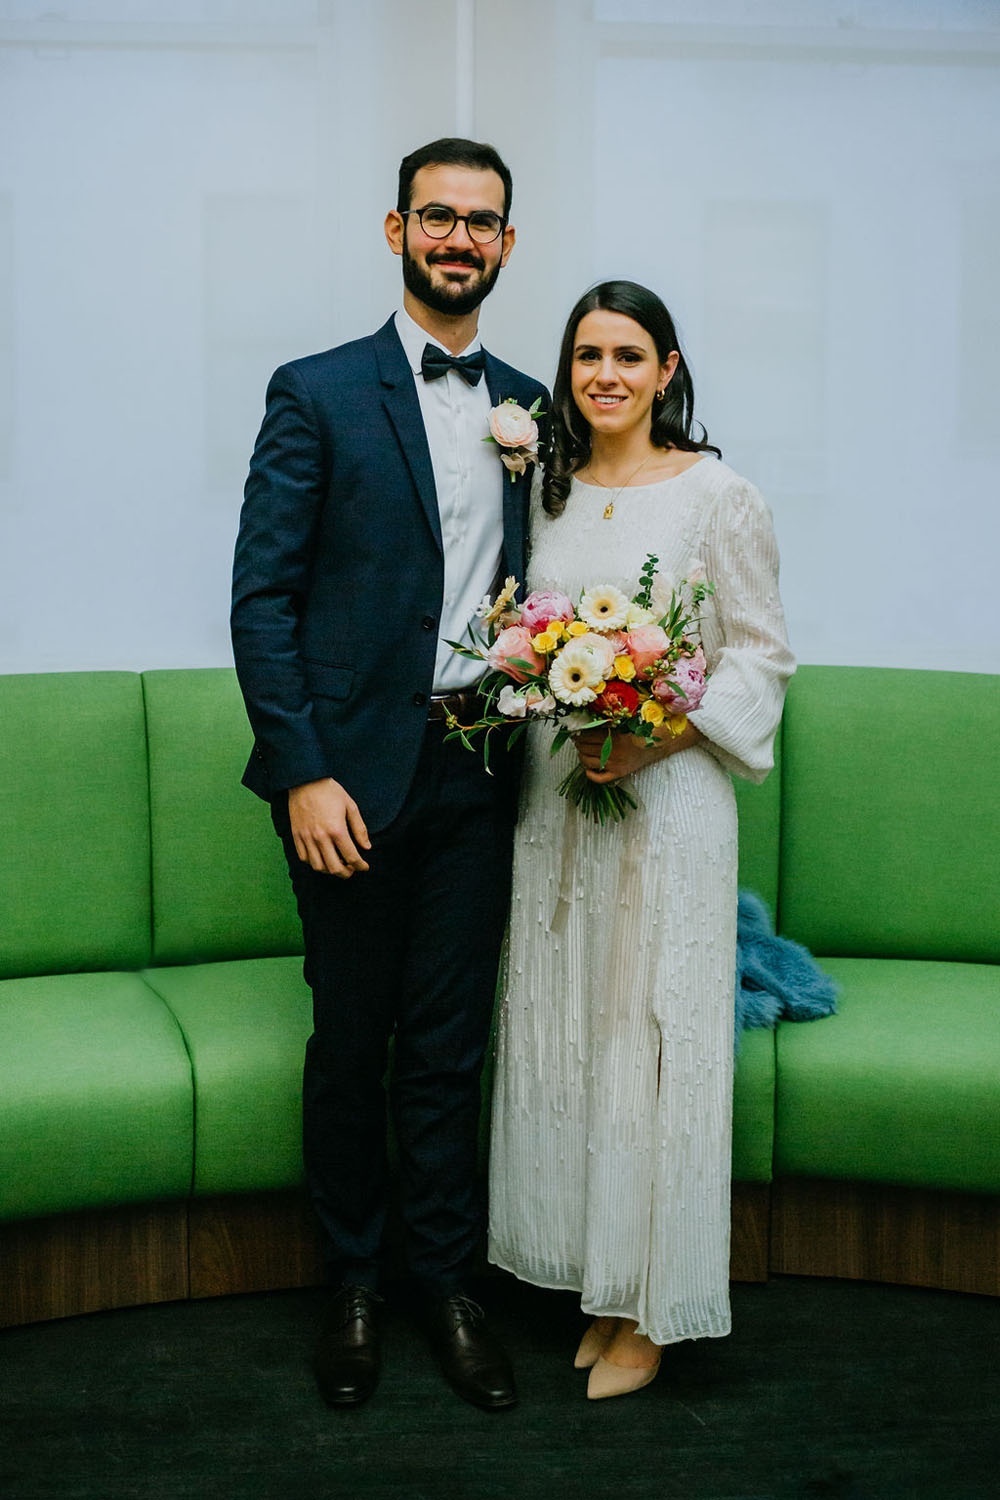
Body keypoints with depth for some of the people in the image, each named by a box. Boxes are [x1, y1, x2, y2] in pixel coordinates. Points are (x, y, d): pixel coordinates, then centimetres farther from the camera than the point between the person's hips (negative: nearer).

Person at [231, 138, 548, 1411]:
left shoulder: (532, 408, 11)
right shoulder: (317, 394, -2)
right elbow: (263, 597, -7)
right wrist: (304, 773, -14)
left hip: (478, 771, 3)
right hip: (353, 769, -3)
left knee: (449, 1044, 10)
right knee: (350, 1041, 9)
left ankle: (445, 1284, 24)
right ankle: (353, 1285, 26)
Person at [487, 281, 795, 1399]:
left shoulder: (717, 497, -6)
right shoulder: (548, 489, 10)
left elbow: (762, 654, -6)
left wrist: (658, 736, -18)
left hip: (667, 795, -5)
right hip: (554, 796, 5)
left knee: (653, 1036, -1)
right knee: (560, 1035, 8)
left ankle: (649, 1313, 13)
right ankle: (595, 1281, 22)